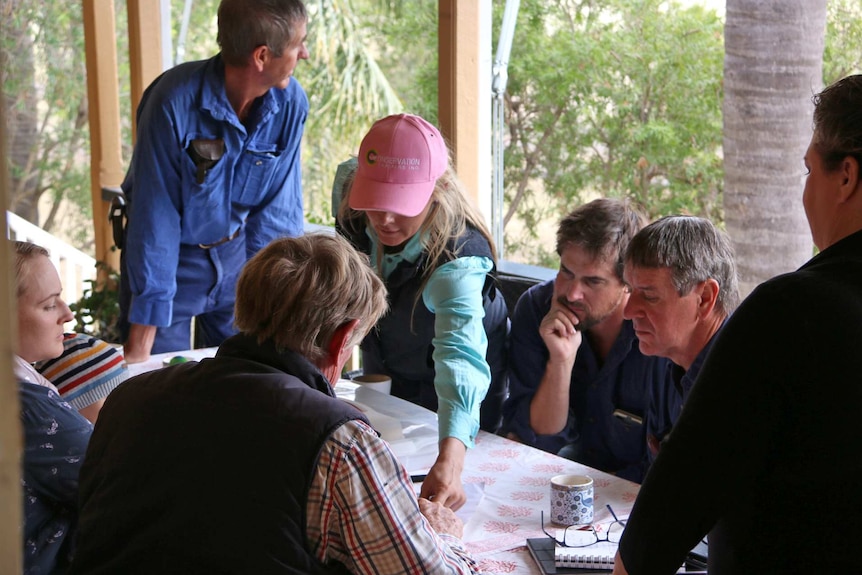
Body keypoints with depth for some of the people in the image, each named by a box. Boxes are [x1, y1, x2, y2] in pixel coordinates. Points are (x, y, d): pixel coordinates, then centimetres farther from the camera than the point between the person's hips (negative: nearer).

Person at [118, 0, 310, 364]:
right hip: (172, 257, -4)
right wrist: (140, 347, -24)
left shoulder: (291, 102, -16)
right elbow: (156, 221, -25)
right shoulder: (175, 102, -28)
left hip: (235, 252, 4)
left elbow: (278, 212, -10)